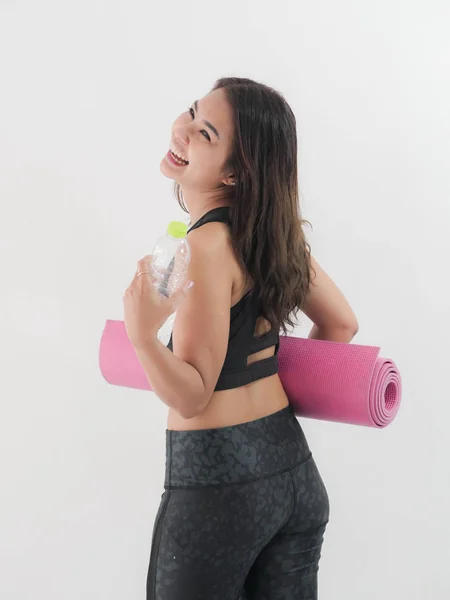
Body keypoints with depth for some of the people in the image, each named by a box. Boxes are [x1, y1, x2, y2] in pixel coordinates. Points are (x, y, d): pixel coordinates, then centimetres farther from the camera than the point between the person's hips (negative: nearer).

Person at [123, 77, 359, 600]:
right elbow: (340, 323, 14)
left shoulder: (207, 248, -20)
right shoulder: (273, 229, 3)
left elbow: (192, 396, -17)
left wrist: (142, 337, -34)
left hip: (217, 480, -7)